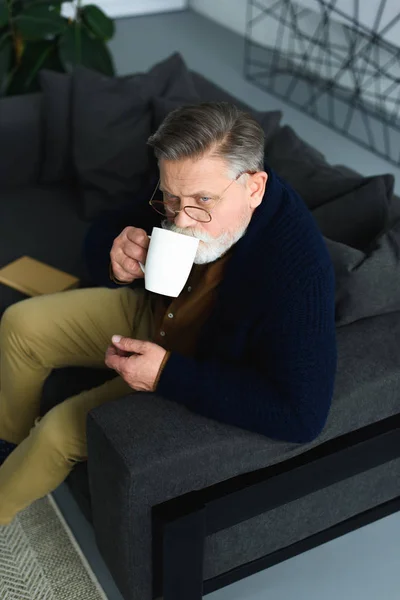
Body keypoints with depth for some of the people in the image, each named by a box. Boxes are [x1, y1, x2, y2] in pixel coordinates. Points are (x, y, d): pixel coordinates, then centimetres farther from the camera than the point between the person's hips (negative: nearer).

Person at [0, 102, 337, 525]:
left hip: (201, 372, -6)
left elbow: (302, 415, -39)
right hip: (151, 312, 7)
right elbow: (102, 231, -1)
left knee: (61, 431, -14)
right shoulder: (190, 184, -20)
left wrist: (168, 373, -38)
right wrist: (123, 258, -28)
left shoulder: (298, 269, -39)